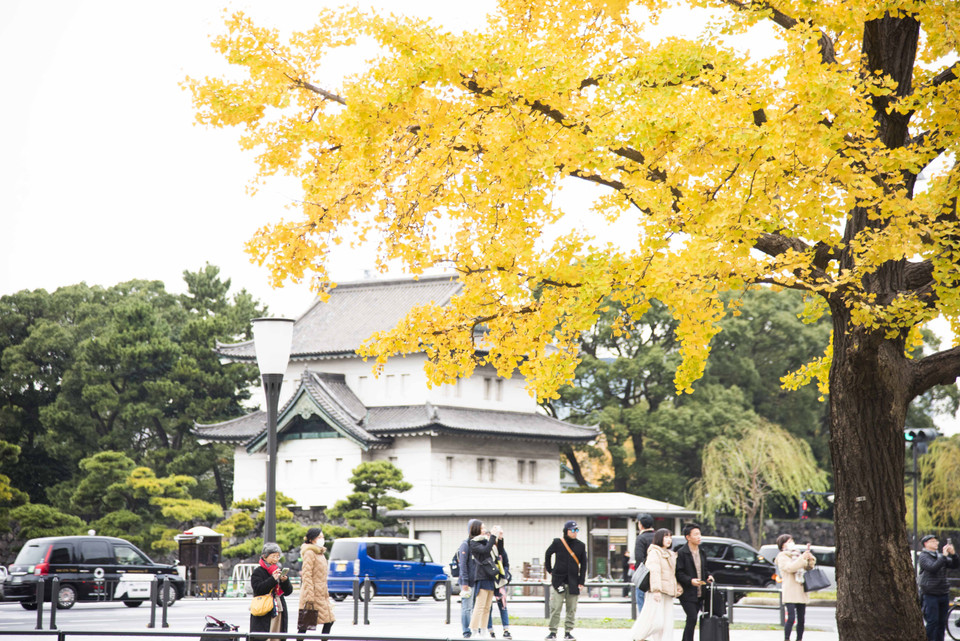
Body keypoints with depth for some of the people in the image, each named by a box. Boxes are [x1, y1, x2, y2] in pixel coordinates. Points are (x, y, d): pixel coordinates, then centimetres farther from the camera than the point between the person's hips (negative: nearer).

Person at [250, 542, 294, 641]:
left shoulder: (279, 571, 14)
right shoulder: (258, 572, -1)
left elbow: (288, 592, 11)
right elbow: (258, 589, -15)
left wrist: (285, 581, -9)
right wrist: (273, 579, -19)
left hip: (279, 611, 5)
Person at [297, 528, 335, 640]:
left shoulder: (320, 553, 17)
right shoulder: (309, 553, -11)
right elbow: (306, 576, -16)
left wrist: (326, 593, 20)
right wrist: (310, 596, -21)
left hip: (322, 595, 9)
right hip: (313, 593, -9)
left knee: (329, 622, 4)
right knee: (304, 625, -4)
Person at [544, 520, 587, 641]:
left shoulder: (580, 546, 5)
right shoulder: (557, 543, 0)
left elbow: (583, 564, 9)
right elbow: (547, 554, 17)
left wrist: (581, 582, 3)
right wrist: (549, 570, 13)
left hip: (573, 582, 2)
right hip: (558, 580, -2)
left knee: (571, 609, 3)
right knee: (555, 608, -5)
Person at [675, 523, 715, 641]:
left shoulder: (702, 553, 15)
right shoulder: (681, 553, -7)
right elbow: (679, 573, -12)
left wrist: (708, 576, 6)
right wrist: (690, 581, -24)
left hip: (700, 594, 6)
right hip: (687, 594, -6)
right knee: (692, 619, -12)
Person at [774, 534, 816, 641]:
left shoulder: (797, 555, 21)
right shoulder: (782, 557, -1)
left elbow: (808, 568, 20)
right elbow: (790, 568, -19)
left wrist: (810, 560, 0)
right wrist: (802, 558, -23)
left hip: (801, 591, 7)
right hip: (789, 592, -7)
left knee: (801, 619, 5)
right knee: (791, 617, -15)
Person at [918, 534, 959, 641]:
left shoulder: (939, 556, 15)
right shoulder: (923, 556, -4)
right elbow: (932, 568, -21)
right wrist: (944, 556, -20)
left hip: (943, 594, 6)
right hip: (930, 595, -6)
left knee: (942, 622, 8)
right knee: (932, 621, -9)